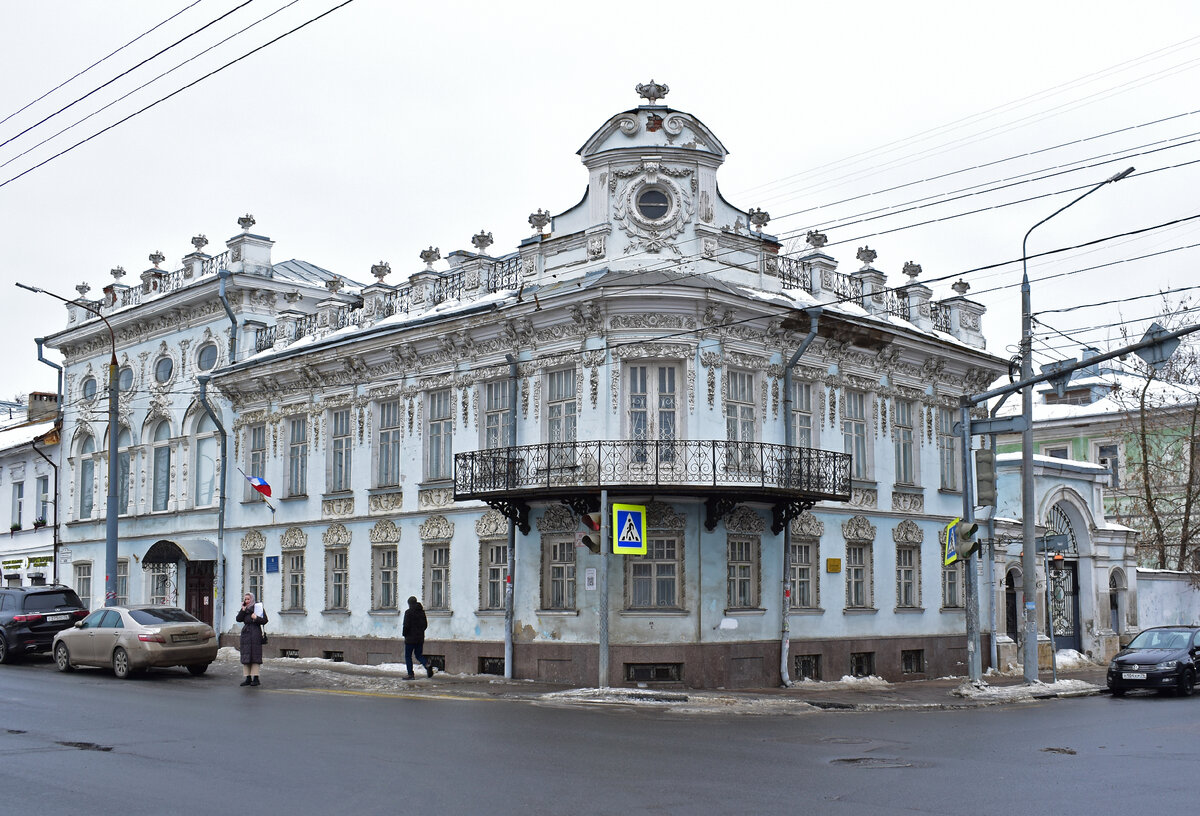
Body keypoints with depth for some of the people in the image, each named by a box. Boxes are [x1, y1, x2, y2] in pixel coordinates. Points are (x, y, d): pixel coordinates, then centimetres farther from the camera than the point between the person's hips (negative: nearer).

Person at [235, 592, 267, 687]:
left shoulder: (258, 608, 3)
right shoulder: (244, 609, 16)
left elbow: (265, 620, -1)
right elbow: (238, 619, 2)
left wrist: (256, 618, -15)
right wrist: (243, 609, -5)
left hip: (255, 633, -5)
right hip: (246, 633, 5)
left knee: (255, 655, -7)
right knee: (246, 656, 3)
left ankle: (255, 678, -6)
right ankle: (248, 678, 6)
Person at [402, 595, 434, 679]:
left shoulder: (408, 612, -11)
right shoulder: (422, 612, 8)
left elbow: (406, 625, -13)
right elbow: (425, 624, 11)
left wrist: (404, 634, 3)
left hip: (410, 638, -6)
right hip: (420, 638, 6)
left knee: (408, 656, 5)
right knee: (419, 655, 14)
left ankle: (410, 674, 1)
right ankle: (427, 664, -14)